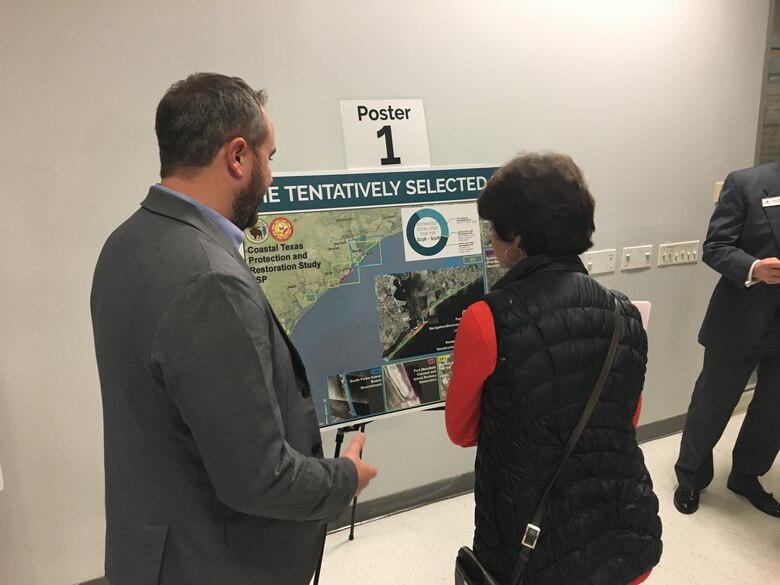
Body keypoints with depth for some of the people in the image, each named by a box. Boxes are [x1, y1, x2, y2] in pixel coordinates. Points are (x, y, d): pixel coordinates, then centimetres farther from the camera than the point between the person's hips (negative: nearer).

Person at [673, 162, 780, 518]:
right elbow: (714, 247, -11)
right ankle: (691, 476, 32)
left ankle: (746, 477, 39)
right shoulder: (746, 183, -8)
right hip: (741, 320, -4)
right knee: (711, 406, 11)